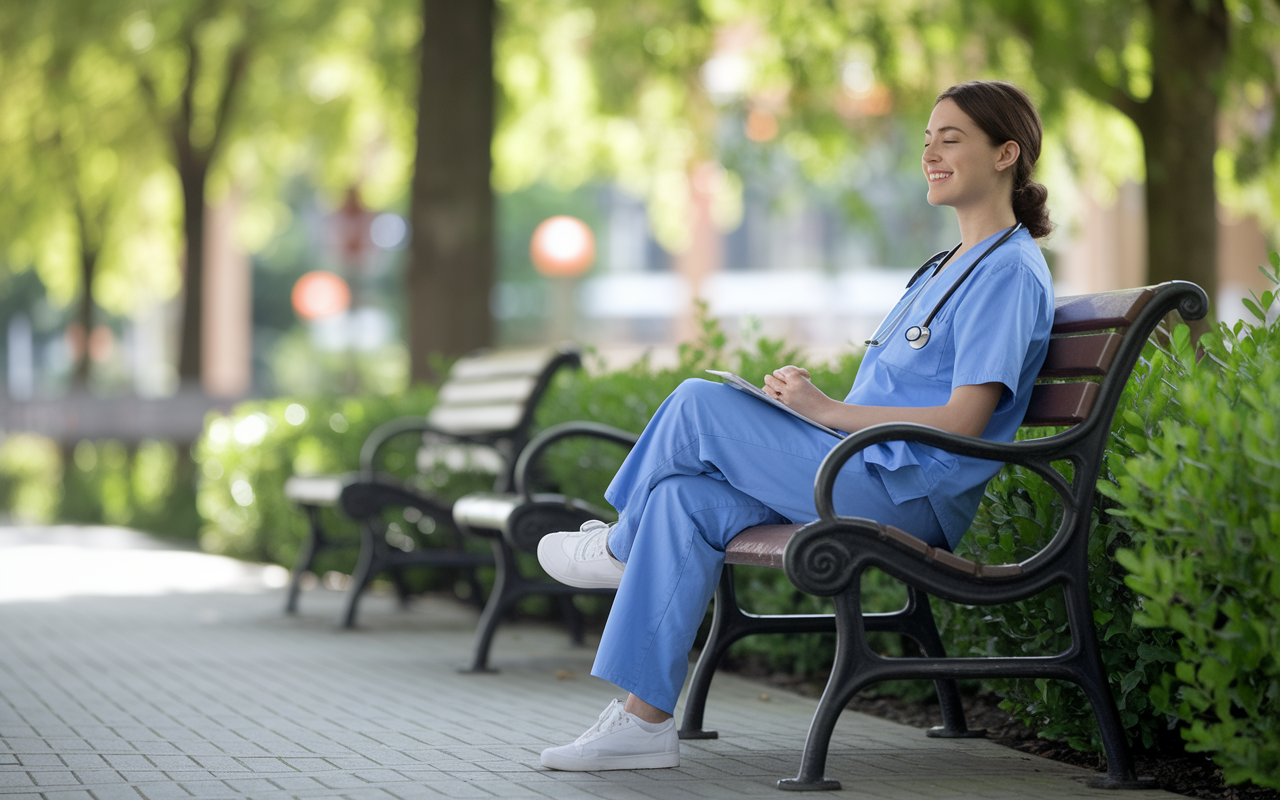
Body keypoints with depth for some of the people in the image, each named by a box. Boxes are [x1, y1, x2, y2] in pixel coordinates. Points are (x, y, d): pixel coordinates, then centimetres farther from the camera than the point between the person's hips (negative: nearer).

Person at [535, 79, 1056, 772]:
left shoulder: (1010, 273, -9)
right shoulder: (949, 267, 23)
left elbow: (962, 421, -18)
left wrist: (826, 410, -13)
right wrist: (803, 402, 6)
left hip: (909, 497, -10)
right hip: (872, 477, 10)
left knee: (697, 405, -15)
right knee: (686, 499, -10)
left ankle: (621, 545, 11)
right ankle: (644, 718, -11)